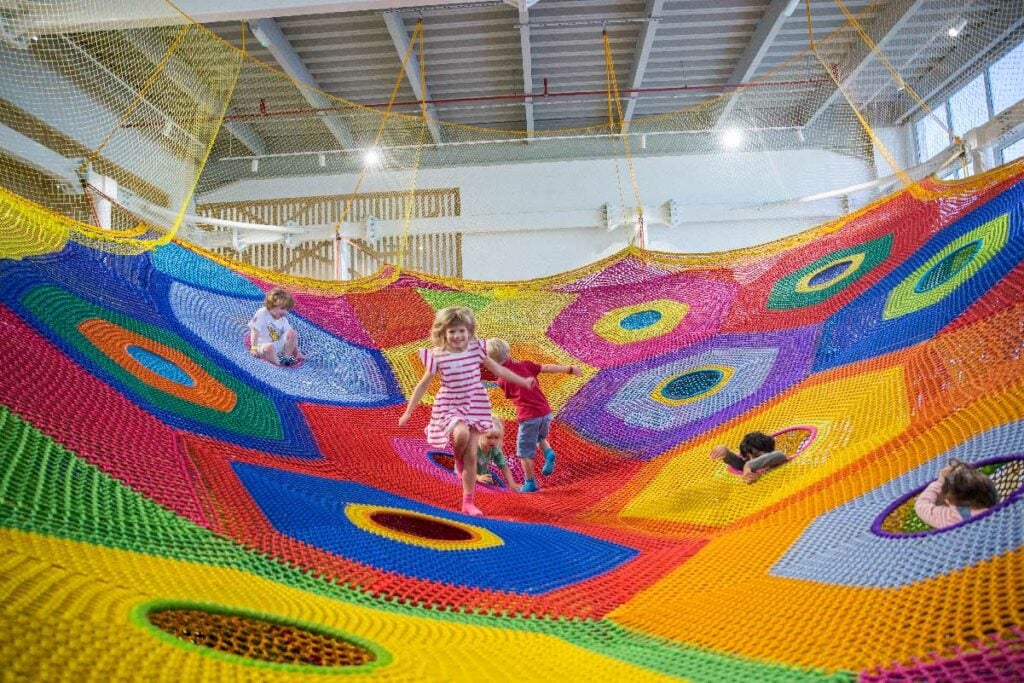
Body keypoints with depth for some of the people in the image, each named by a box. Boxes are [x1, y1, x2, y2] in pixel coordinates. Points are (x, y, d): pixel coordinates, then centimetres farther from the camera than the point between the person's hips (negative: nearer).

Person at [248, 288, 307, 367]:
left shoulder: (283, 319, 5)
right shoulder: (262, 314, -13)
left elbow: (291, 338, 5)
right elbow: (255, 332, -16)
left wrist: (297, 351, 0)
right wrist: (254, 348, -20)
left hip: (279, 346, 6)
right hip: (263, 346, -6)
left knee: (292, 333, -13)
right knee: (269, 347, -40)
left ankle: (286, 356, -8)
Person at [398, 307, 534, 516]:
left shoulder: (476, 349, -5)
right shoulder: (438, 356, -10)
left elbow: (498, 369, 8)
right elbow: (423, 385, -1)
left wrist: (523, 381, 9)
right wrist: (408, 412, -1)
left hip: (475, 406, 2)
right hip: (450, 406, -2)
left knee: (471, 455, 3)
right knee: (462, 434, -34)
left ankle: (468, 502, 17)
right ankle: (458, 459, 4)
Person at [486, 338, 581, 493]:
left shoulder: (501, 381, -3)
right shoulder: (524, 365, 3)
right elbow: (547, 368, 0)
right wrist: (569, 369, 4)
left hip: (528, 417, -4)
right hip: (545, 411, 4)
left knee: (525, 452, 11)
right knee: (540, 438, 31)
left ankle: (530, 483, 15)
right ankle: (549, 453, 5)